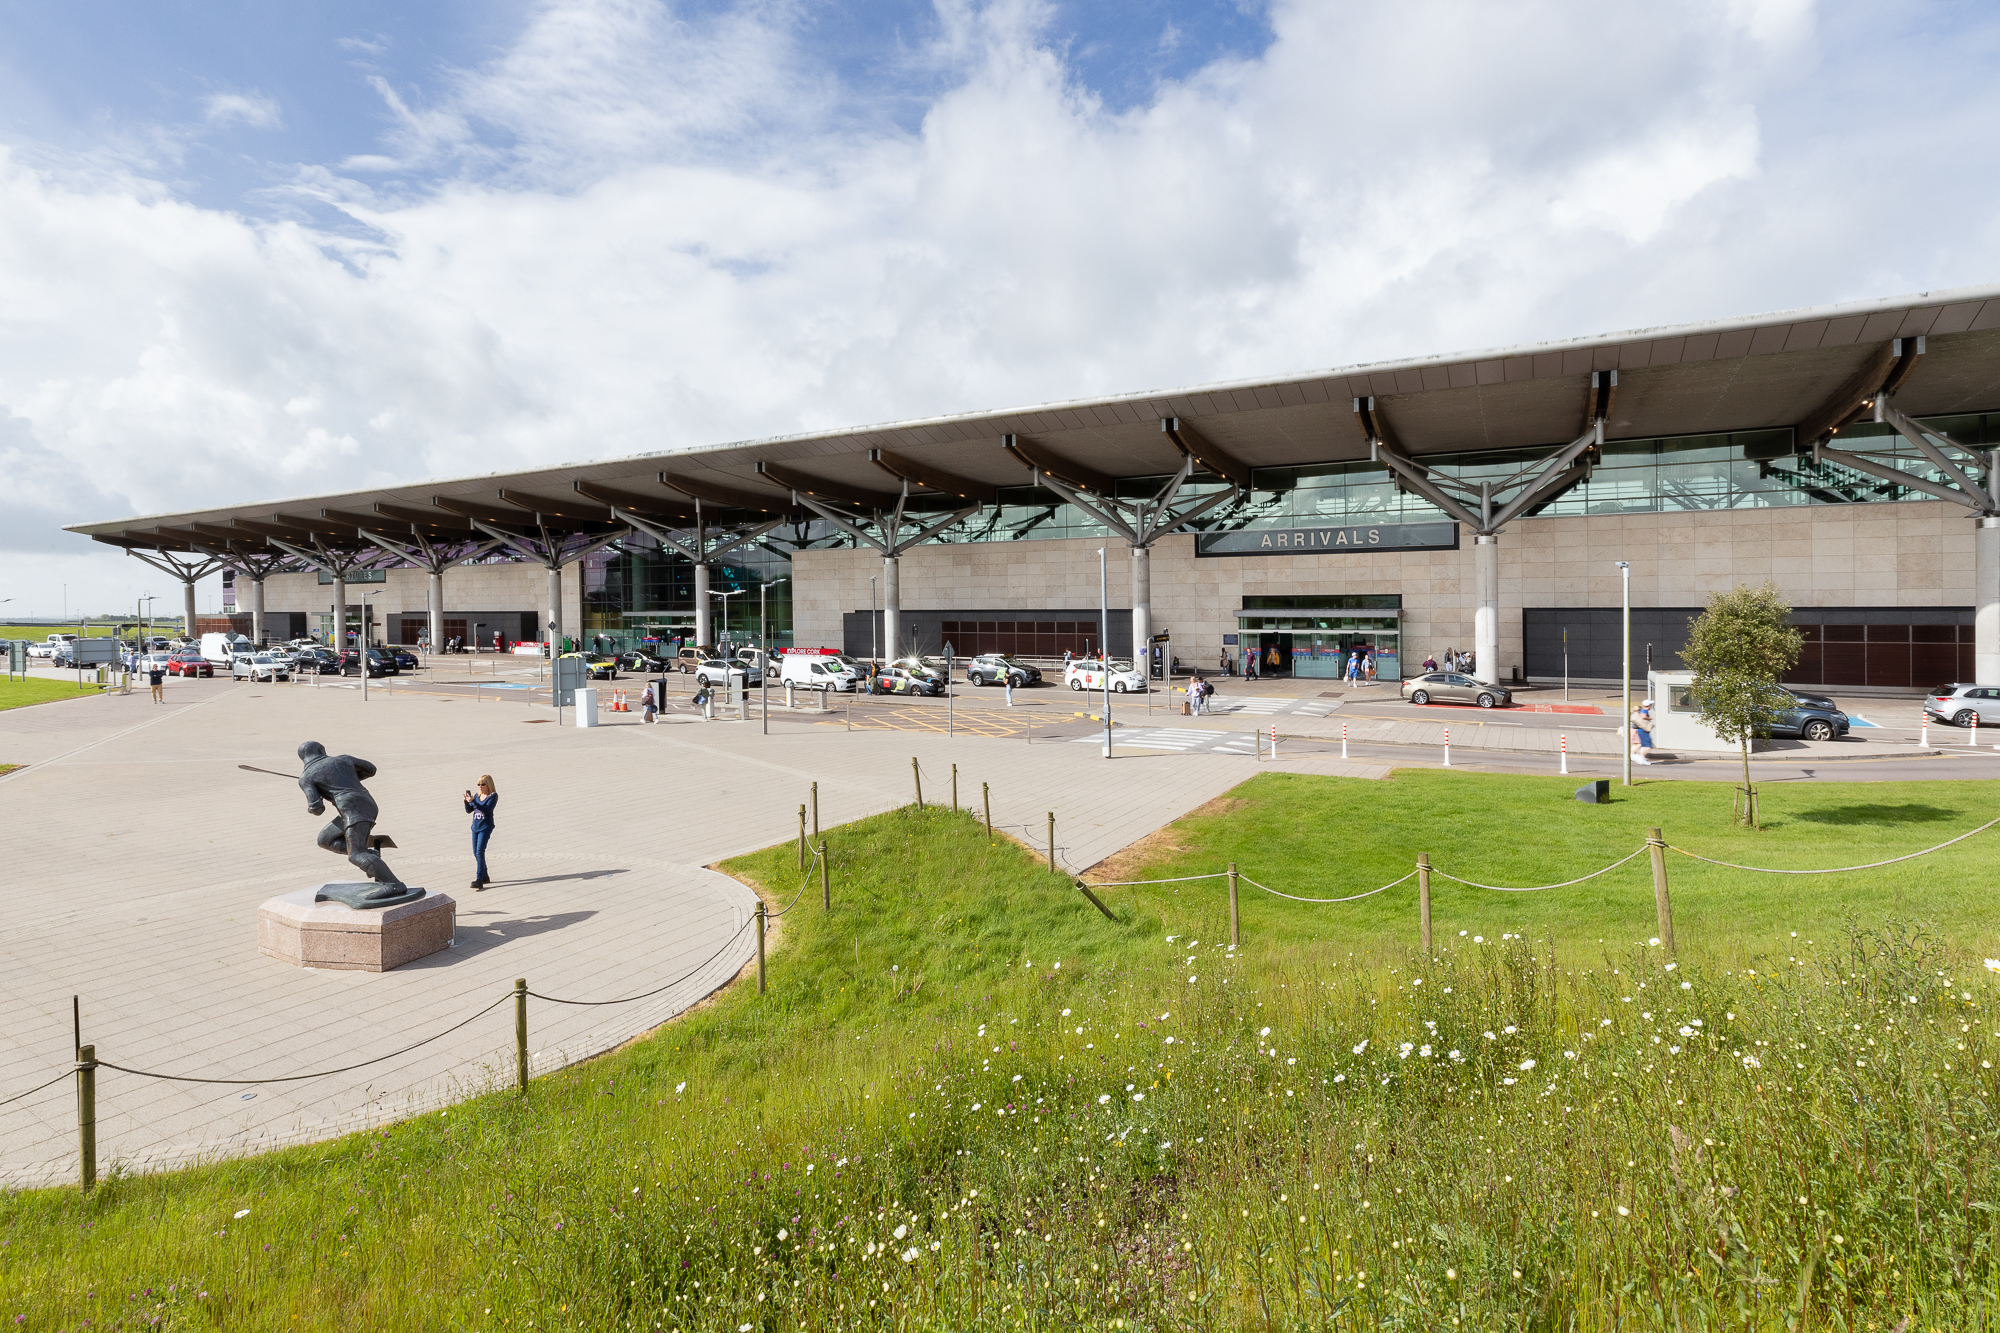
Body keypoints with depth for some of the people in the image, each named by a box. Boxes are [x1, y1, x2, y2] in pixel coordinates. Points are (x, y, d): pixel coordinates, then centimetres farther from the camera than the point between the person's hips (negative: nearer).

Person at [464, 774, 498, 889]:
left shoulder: (493, 796, -9)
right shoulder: (477, 795, 9)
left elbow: (487, 810, -22)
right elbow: (468, 810, 9)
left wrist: (473, 801, -28)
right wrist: (466, 801, -9)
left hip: (485, 827, -7)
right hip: (475, 827, 7)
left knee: (480, 852, -16)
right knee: (476, 853, 12)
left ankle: (479, 880, -18)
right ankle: (484, 876, 26)